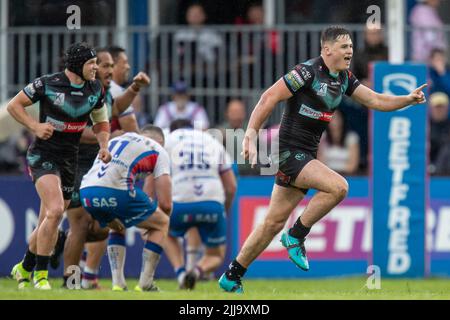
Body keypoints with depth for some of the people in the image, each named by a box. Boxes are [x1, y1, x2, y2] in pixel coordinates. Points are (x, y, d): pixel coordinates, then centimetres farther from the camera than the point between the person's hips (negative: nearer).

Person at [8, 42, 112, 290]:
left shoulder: (96, 90, 4)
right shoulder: (47, 84, -12)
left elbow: (101, 123, 19)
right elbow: (14, 105, -2)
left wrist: (103, 147, 1)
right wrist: (35, 126, -16)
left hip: (69, 159, 6)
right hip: (43, 155, -6)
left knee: (48, 224, 9)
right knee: (55, 210, -25)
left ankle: (24, 269, 31)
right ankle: (40, 274, -14)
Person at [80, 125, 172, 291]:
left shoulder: (115, 140, 36)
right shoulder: (158, 151, 19)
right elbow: (165, 204, 11)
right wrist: (153, 224, 33)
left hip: (85, 191, 6)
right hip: (116, 191, -6)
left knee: (117, 227, 35)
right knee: (162, 224, 18)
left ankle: (118, 284, 21)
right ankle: (144, 286, 10)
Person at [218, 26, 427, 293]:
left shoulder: (344, 78, 10)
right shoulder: (308, 72, -16)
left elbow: (375, 100, 13)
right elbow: (269, 98, -16)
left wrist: (409, 99, -1)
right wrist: (251, 134, -20)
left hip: (306, 155, 8)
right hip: (289, 151, -8)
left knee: (274, 223, 10)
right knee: (338, 187, -25)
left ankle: (232, 278, 18)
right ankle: (297, 236, -8)